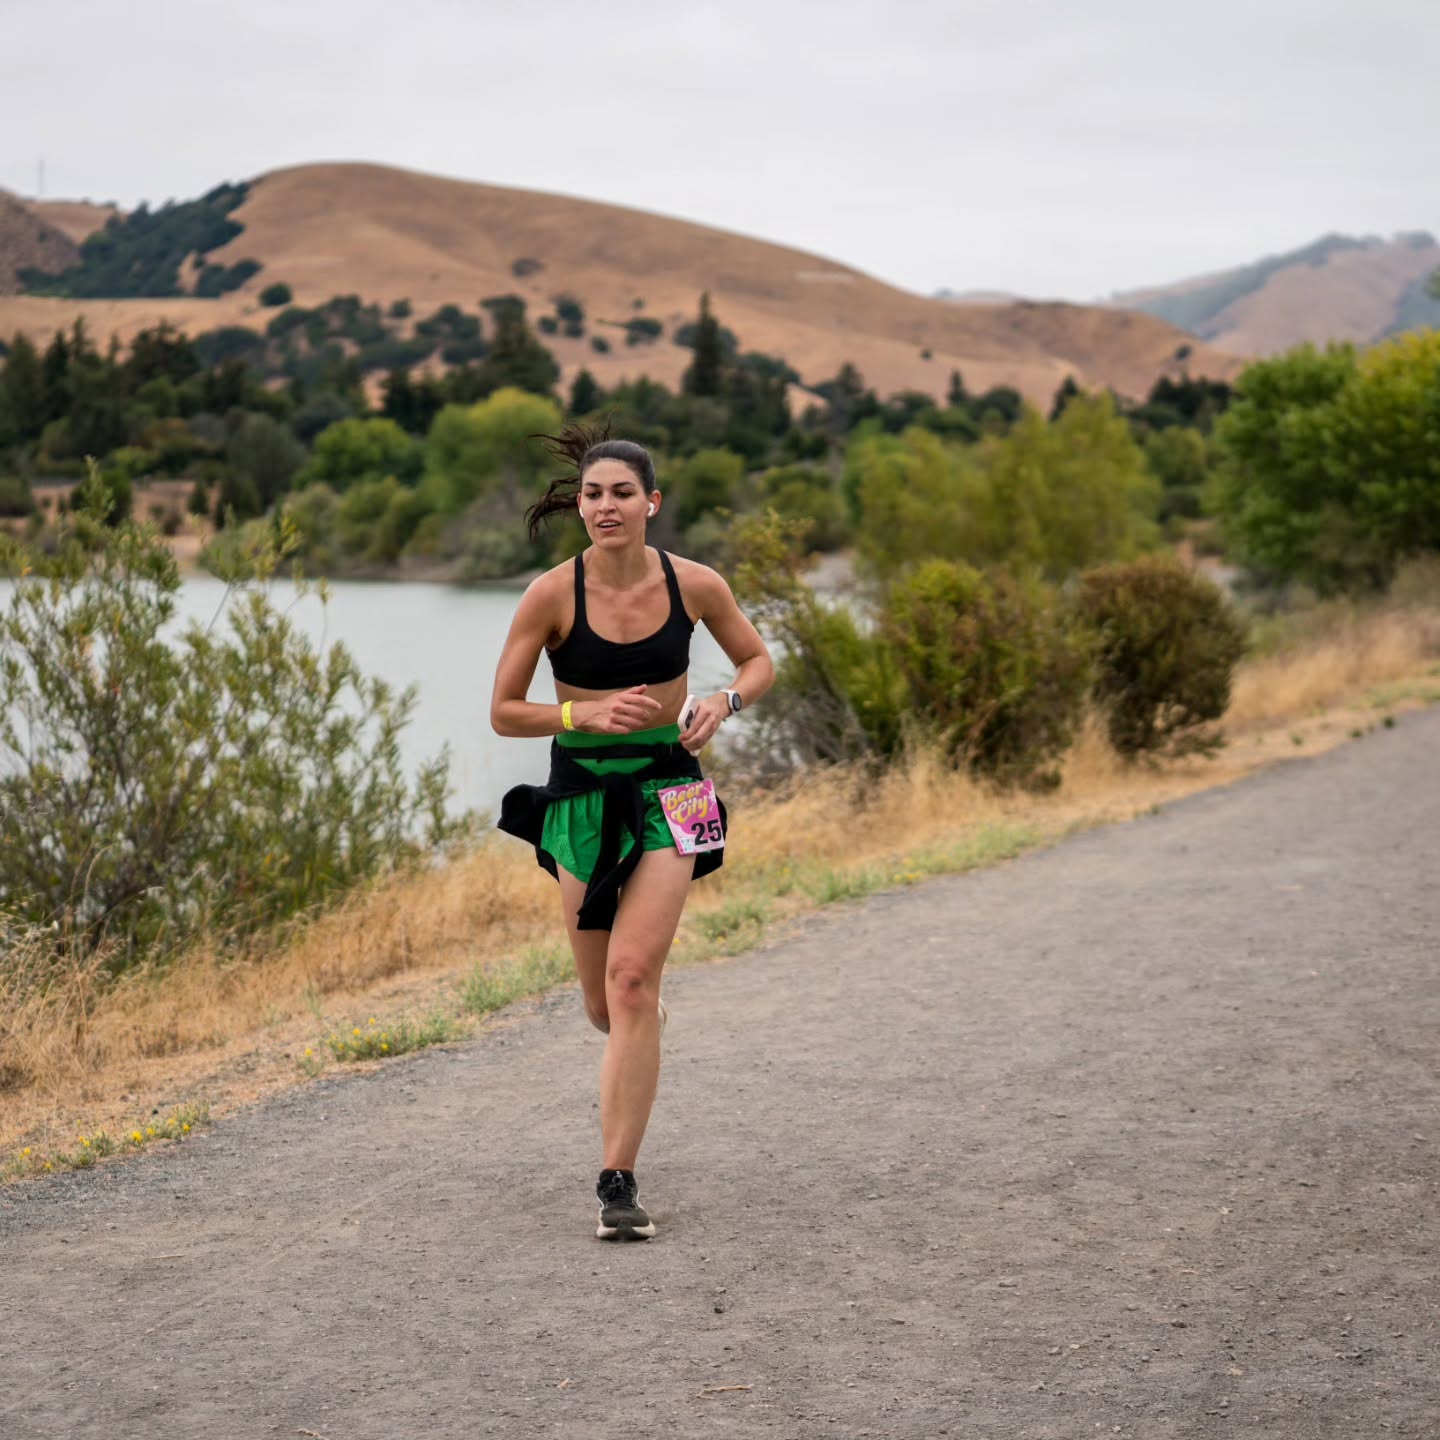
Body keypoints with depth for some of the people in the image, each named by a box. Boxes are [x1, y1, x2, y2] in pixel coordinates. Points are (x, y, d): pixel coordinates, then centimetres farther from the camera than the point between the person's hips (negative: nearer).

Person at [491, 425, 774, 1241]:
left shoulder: (694, 585, -6)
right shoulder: (553, 595, -10)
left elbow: (760, 662, 11)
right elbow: (504, 713, -4)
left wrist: (725, 702, -10)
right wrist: (585, 714, -20)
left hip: (667, 790, -1)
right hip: (582, 793, 1)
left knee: (631, 979, -16)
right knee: (606, 1006, 10)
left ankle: (619, 1181, -11)